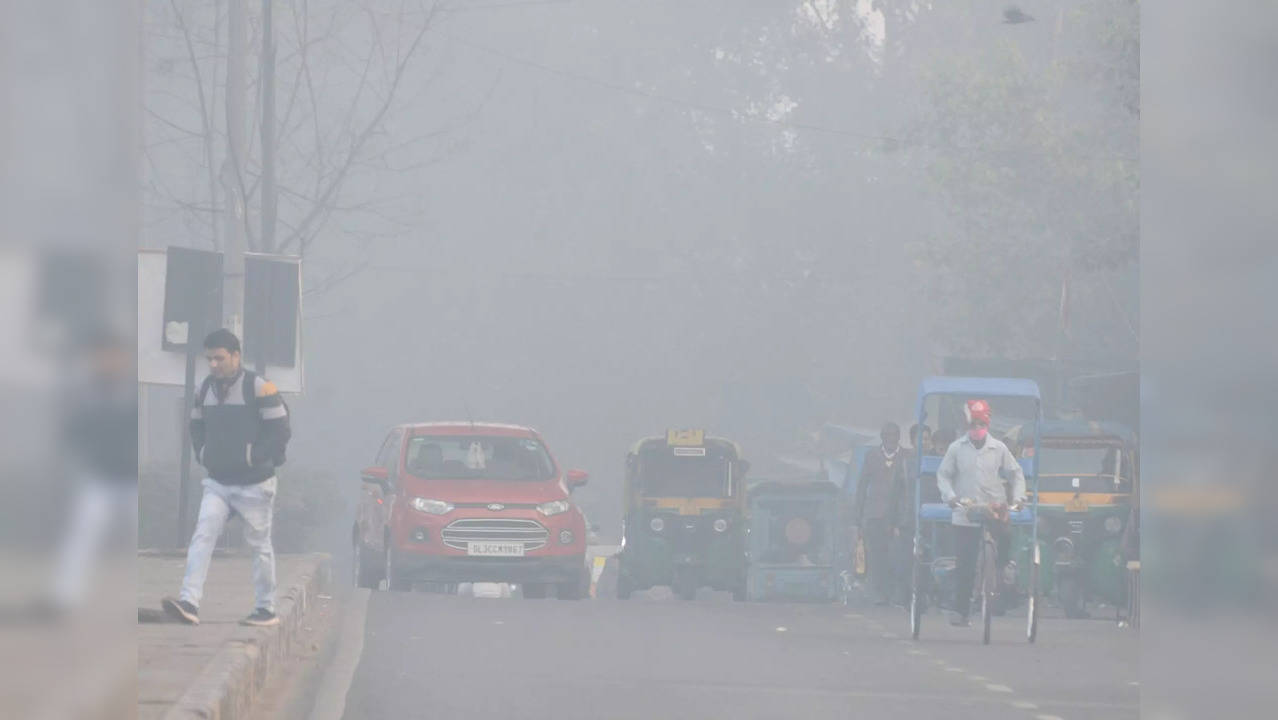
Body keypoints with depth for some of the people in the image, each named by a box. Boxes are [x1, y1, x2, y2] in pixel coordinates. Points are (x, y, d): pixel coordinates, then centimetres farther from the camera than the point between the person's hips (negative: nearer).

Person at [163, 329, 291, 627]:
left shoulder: (259, 388, -12)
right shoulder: (205, 390, 6)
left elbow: (279, 432, -11)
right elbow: (197, 427, 20)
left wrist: (251, 457, -14)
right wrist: (203, 454, 5)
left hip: (254, 484, -5)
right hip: (217, 483, 5)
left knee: (259, 545, 6)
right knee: (202, 537, -11)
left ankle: (267, 609, 17)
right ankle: (189, 603, -20)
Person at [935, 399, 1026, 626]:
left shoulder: (998, 448, 6)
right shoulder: (956, 448, 5)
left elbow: (1016, 473, 14)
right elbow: (943, 475, 9)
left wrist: (1018, 497, -1)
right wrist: (949, 496, -8)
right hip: (965, 517, 0)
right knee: (964, 567, -2)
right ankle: (960, 610, 4)